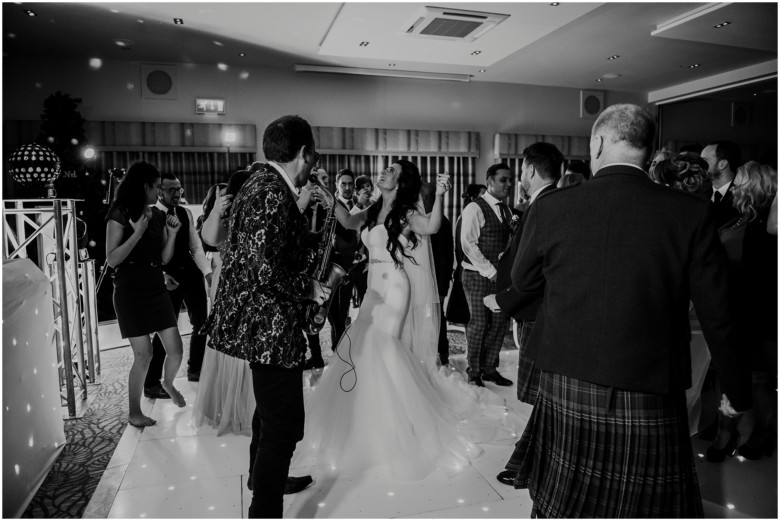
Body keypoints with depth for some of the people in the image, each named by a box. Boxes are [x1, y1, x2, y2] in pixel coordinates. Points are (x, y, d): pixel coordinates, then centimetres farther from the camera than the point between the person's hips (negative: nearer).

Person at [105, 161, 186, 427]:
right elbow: (112, 260, -12)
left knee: (175, 350, 2)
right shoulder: (120, 215, -7)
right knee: (144, 354, -6)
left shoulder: (158, 215, 8)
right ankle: (134, 412, 15)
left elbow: (164, 258, 10)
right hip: (131, 292, -5)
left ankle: (168, 383, 36)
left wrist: (172, 233, -4)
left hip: (156, 288, 5)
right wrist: (137, 233, -21)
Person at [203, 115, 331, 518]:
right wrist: (309, 289, -14)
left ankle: (263, 480, 50)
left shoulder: (259, 183, 10)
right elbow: (268, 270, -29)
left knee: (270, 410, 29)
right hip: (270, 327, -12)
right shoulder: (274, 194, -22)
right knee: (283, 425, 1)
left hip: (256, 322, 12)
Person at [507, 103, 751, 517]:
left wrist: (503, 303, 29)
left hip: (566, 400, 1)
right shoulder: (691, 213, -9)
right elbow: (718, 317, -3)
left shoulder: (550, 208, -9)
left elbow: (523, 285, 6)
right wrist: (737, 392, 12)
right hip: (651, 406, 0)